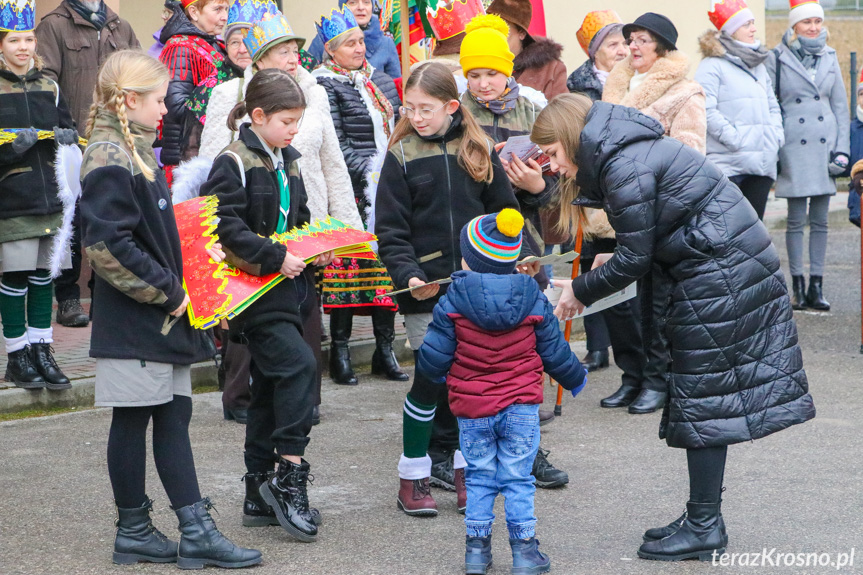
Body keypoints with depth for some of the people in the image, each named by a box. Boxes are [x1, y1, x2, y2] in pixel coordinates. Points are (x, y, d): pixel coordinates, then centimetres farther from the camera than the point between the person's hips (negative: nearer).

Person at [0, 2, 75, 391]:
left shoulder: (48, 86, 12)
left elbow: (67, 127, 17)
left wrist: (67, 136, -4)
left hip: (51, 196, 5)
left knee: (44, 275, 9)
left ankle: (41, 350, 17)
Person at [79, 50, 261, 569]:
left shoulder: (137, 152, 14)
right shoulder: (109, 161, -17)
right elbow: (108, 246, -24)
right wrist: (167, 291, -19)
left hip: (163, 318, 9)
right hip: (133, 324, -9)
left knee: (173, 418, 8)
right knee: (132, 423, 2)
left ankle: (196, 531, 9)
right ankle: (134, 531, 13)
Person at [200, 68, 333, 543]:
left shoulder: (287, 163, 15)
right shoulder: (234, 163, -11)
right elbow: (226, 226, -20)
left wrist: (317, 251, 5)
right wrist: (274, 256, -24)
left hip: (284, 286, 9)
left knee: (271, 385, 11)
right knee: (298, 363, -21)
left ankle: (264, 493, 18)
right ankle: (290, 474, -16)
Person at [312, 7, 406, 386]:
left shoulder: (380, 79, 15)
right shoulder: (325, 86, -5)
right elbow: (337, 145, -11)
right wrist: (369, 173, -18)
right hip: (352, 192, -6)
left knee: (387, 267, 5)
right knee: (348, 266, -4)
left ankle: (385, 350, 13)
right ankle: (340, 352, 5)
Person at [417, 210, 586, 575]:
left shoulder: (452, 304, -10)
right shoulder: (533, 301, -3)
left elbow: (434, 358, -9)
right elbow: (555, 353, 3)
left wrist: (433, 372, 16)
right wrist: (576, 379, 23)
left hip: (472, 410, 0)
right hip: (521, 407, 0)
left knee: (479, 477, 12)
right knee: (518, 478, 6)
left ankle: (477, 545, 14)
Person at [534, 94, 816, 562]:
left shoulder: (625, 167, -18)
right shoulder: (630, 151, 13)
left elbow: (635, 259, -14)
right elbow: (644, 251, 13)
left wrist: (581, 291, -1)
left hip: (720, 275, -10)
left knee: (703, 398, -4)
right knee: (703, 397, 13)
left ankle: (704, 527, 2)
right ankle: (702, 519, 19)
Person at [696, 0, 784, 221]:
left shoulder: (758, 65, 21)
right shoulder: (712, 66, -5)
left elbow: (772, 105, 26)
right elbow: (707, 111, -15)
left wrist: (776, 134, 8)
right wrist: (733, 138, -19)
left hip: (763, 162, 7)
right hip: (728, 161, -7)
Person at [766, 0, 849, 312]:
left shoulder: (829, 57, 10)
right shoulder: (778, 58, -1)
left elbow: (840, 105, 12)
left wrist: (842, 149, 4)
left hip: (824, 145, 3)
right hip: (794, 147, -3)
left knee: (820, 221, 5)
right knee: (796, 220, -1)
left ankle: (816, 286, 9)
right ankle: (798, 286, 6)